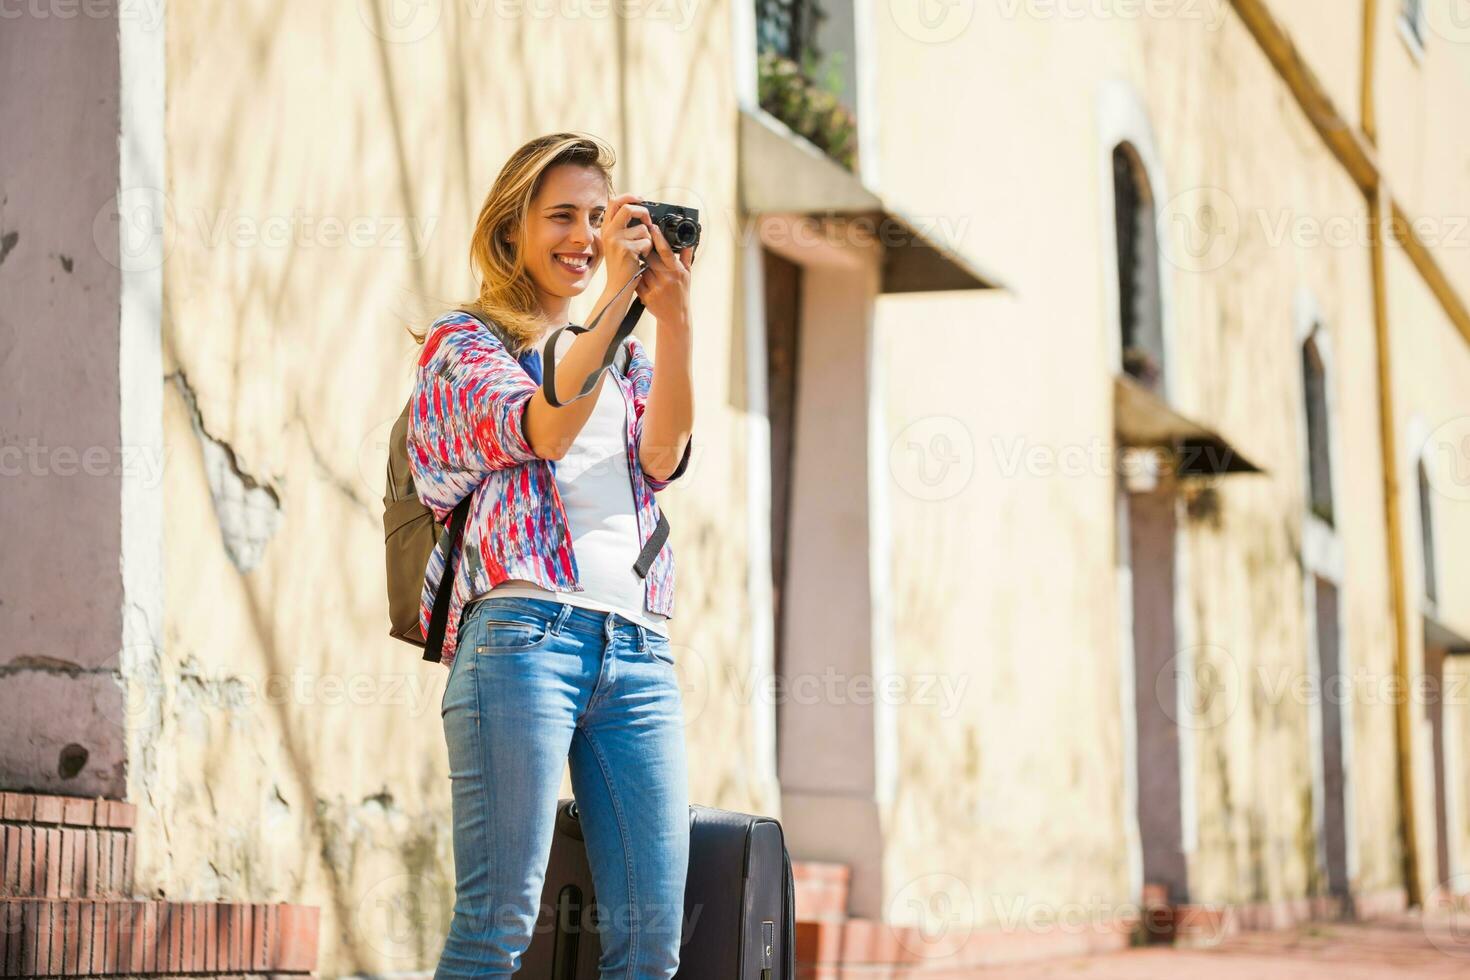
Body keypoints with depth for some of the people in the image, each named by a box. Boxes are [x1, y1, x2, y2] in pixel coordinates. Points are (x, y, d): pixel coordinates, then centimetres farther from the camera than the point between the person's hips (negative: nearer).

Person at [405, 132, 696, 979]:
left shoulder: (625, 358, 26)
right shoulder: (463, 344, 12)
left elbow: (662, 457, 4)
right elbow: (544, 430, -8)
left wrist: (675, 316, -6)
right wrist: (620, 295, -11)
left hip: (637, 646, 5)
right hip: (523, 630, -5)